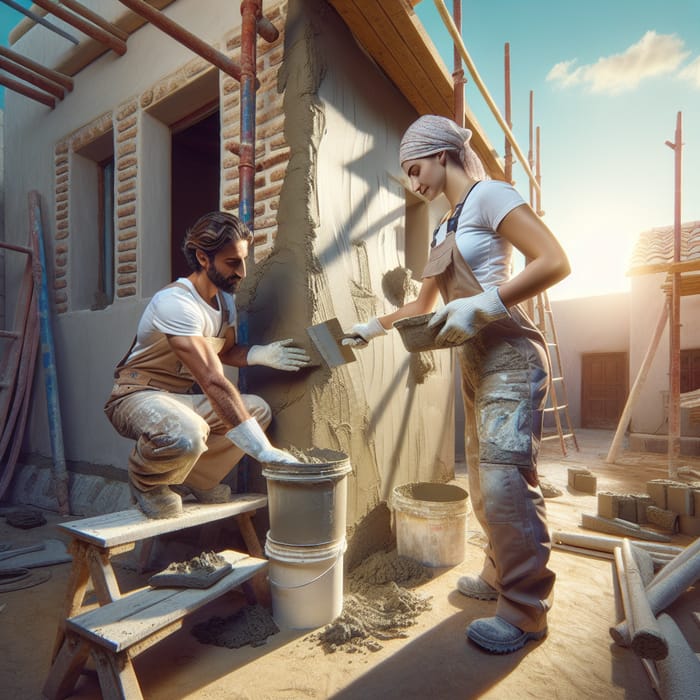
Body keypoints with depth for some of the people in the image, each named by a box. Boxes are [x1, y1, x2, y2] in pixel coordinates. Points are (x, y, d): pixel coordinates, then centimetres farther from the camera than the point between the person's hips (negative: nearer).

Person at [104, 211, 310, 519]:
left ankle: (194, 479, 8)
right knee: (186, 436, -39)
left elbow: (225, 351, 14)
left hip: (182, 396, 8)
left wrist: (261, 354, -11)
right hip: (139, 395, -8)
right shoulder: (175, 302, -28)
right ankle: (145, 481, -2)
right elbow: (213, 381, -37)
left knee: (258, 409, -8)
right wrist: (263, 450, -39)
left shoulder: (225, 298, 2)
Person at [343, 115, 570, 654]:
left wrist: (482, 306, -23)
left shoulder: (488, 195, -4)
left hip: (509, 356, -8)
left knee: (505, 480, -8)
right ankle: (498, 577, 29)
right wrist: (374, 326, 17)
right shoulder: (445, 226, 20)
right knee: (484, 482, 12)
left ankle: (525, 610, 8)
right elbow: (424, 306, 25)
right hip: (474, 362, 8)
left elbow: (555, 262, -16)